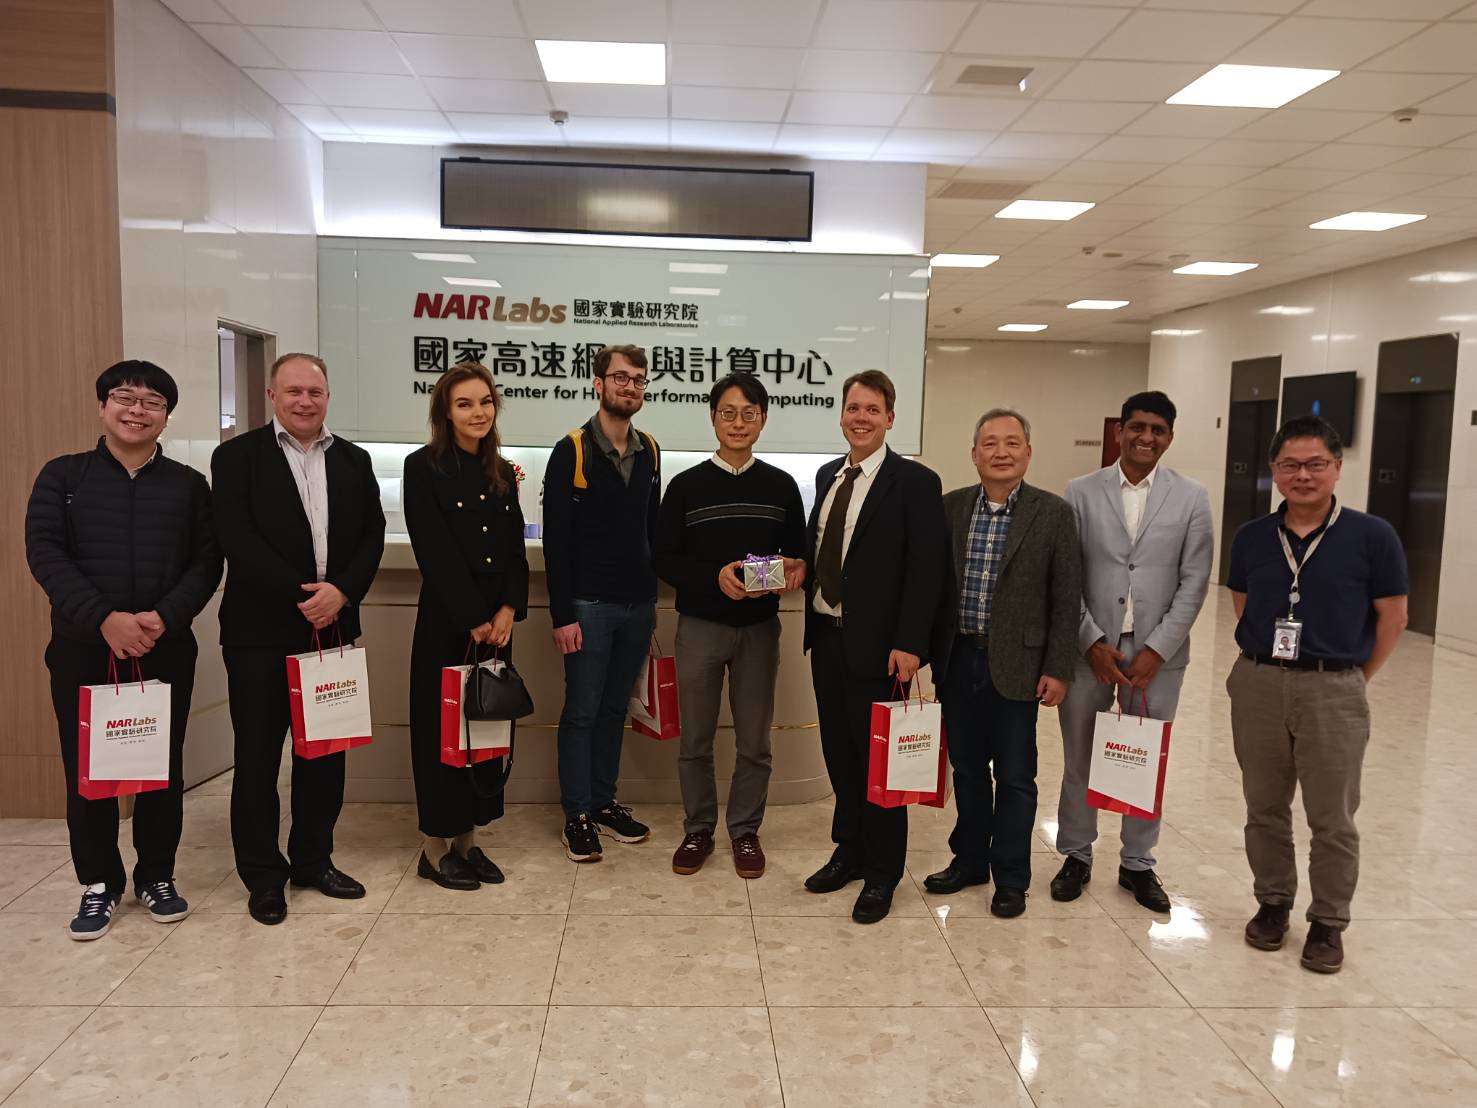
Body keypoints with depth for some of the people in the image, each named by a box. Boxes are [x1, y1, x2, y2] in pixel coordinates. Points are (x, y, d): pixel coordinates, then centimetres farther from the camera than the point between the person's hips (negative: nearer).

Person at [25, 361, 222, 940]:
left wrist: (164, 618, -16)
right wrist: (104, 618, -18)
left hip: (167, 649, 1)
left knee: (164, 766, 7)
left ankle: (157, 877, 23)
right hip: (83, 648, 0)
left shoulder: (189, 484, 7)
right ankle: (99, 884, 22)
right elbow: (44, 552, -5)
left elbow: (207, 562, 1)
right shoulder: (62, 475, 5)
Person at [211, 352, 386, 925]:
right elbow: (237, 539, -11)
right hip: (261, 629, -4)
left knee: (326, 750, 11)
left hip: (334, 626, 4)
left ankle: (313, 860, 26)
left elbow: (373, 535, 5)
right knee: (257, 755, 5)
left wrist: (341, 591, -11)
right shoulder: (237, 457, -2)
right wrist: (300, 595, -17)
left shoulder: (354, 460, 10)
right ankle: (263, 875, 18)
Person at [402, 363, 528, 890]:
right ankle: (437, 848, 16)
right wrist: (473, 620, -14)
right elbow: (434, 554, -13)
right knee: (442, 728, 2)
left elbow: (515, 549, 8)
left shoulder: (502, 474, 11)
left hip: (496, 622, 6)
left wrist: (507, 610, -7)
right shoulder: (423, 468, -6)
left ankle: (468, 839, 24)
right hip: (446, 622, -6)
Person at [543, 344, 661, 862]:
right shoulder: (571, 451, -8)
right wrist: (562, 615, -13)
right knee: (582, 712, 4)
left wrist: (652, 596, 11)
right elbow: (556, 540, -10)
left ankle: (604, 803, 27)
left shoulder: (649, 451, 8)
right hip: (589, 605, -5)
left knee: (615, 708, 14)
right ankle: (577, 815, 16)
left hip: (638, 605, 5)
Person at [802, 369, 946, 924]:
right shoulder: (828, 475, 11)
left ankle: (881, 873, 20)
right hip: (826, 635, 6)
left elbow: (926, 570, -13)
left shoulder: (915, 482, -9)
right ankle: (849, 851, 33)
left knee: (878, 759, 5)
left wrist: (908, 644, -18)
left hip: (876, 644, -6)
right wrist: (802, 571, -1)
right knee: (839, 753, 16)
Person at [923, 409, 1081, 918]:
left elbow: (1066, 600, -4)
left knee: (1015, 776, 7)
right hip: (958, 660, 3)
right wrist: (925, 650, 3)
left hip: (1015, 664, -3)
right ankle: (969, 860, 32)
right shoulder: (951, 507, 4)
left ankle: (1010, 878, 23)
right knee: (966, 769, 15)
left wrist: (1057, 669, -7)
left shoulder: (1053, 513, -5)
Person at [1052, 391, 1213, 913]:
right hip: (1090, 649, 0)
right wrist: (1092, 642, -8)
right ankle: (1077, 856, 26)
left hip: (1157, 654, 0)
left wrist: (1156, 649, -9)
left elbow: (1194, 583, -1)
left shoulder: (1191, 498, 2)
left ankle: (1137, 864, 27)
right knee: (1079, 759, 9)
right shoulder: (1081, 492, 0)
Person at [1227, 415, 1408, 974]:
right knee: (1264, 809, 14)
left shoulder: (1372, 536, -7)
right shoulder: (1251, 538, 2)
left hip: (1333, 691, -3)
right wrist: (1266, 662, 8)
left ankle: (1328, 922, 24)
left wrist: (1354, 680, 4)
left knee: (1332, 819, 8)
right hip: (1257, 684, 3)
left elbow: (1392, 617, 0)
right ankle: (1272, 902, 32)